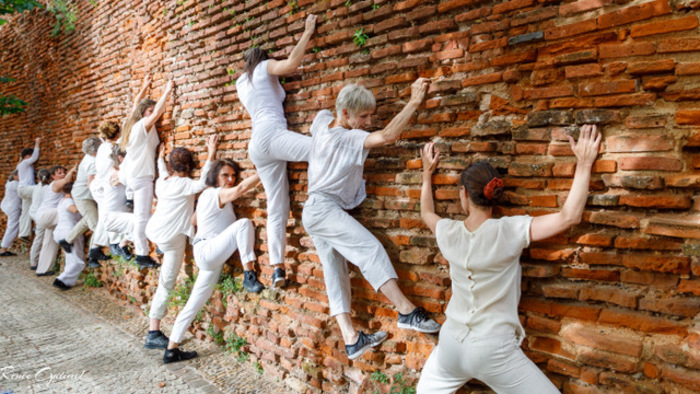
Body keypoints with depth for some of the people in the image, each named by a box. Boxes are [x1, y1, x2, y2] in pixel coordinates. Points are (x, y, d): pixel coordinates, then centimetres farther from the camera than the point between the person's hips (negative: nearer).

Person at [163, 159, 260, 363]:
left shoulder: (207, 194, 17)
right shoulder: (219, 194, -11)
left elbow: (194, 220, 27)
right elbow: (241, 188, -30)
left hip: (207, 255, 10)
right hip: (208, 252, -10)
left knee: (195, 303, 13)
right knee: (243, 223, -26)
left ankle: (172, 349, 20)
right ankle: (249, 275, -27)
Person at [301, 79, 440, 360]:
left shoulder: (322, 120, 10)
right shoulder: (351, 138, -14)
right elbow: (388, 136, -26)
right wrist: (414, 102, -23)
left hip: (315, 213, 10)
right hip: (322, 207, -10)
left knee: (334, 270, 2)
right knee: (370, 248, -20)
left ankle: (351, 339, 0)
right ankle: (406, 311, -24)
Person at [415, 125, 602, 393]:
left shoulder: (449, 233, -5)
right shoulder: (509, 231, -17)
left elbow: (426, 213, 18)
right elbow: (569, 217, -18)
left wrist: (427, 172, 29)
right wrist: (584, 164, -10)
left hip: (451, 346, 4)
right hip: (494, 351, -4)